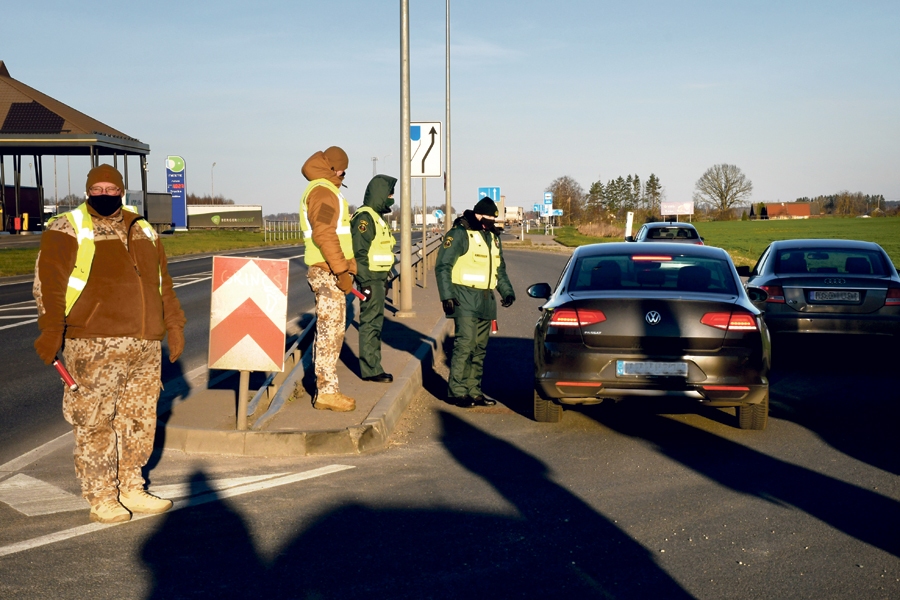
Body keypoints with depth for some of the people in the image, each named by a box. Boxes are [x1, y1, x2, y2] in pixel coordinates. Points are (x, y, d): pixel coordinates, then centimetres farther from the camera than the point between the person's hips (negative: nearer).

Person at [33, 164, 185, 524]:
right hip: (93, 345, -5)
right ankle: (101, 498, 8)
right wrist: (51, 330, -16)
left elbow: (163, 283, 23)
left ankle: (131, 490, 23)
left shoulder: (143, 231, 18)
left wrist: (173, 325, 20)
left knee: (139, 420, 11)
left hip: (145, 345, 6)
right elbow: (48, 282, -6)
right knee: (94, 422, -3)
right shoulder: (68, 229, 1)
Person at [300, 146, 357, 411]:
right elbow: (324, 234, -23)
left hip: (326, 271, 11)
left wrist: (344, 266, 21)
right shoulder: (323, 191, -12)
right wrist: (342, 269, -23)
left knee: (328, 331, 13)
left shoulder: (316, 191, 22)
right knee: (330, 331, -8)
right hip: (328, 272, -11)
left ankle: (325, 389, 18)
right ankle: (327, 391, -5)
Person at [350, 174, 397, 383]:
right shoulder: (365, 217, -14)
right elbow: (359, 254, -20)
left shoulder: (376, 217, 17)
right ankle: (370, 369, -2)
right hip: (370, 279, -10)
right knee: (370, 323, -6)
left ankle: (373, 366, 20)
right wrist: (365, 283, -23)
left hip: (377, 279, 10)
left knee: (375, 322, 13)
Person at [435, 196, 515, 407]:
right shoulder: (459, 234, -9)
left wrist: (507, 291, 13)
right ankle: (456, 391, -7)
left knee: (480, 347, 10)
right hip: (465, 300, -8)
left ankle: (473, 390, 17)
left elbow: (500, 269, 26)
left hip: (486, 300, 8)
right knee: (465, 344, -14)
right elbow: (443, 266, -12)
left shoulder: (493, 237, 16)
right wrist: (447, 295, -19)